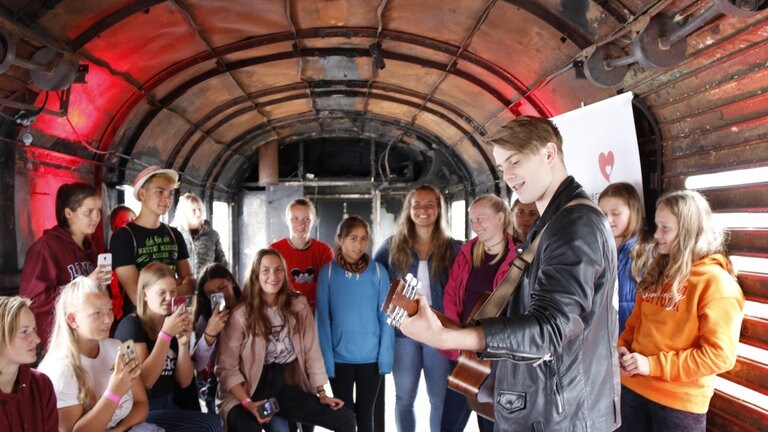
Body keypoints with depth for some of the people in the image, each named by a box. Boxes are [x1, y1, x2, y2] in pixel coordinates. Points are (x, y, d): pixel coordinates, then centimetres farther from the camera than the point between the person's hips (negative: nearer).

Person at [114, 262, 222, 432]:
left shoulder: (175, 324, 6)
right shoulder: (131, 325, -11)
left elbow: (184, 382, 5)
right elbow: (144, 381, -20)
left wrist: (183, 343, -10)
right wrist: (165, 334, -24)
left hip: (170, 405, 6)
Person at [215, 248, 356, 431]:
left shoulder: (299, 304, 1)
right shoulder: (241, 314, -8)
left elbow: (312, 352, 4)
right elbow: (226, 367, -9)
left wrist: (322, 394, 4)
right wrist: (247, 403, -20)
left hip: (287, 387, 4)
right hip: (251, 391, -4)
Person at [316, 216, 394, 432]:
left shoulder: (378, 271, -3)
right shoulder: (328, 272, -4)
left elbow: (386, 317, -3)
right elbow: (322, 319, -4)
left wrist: (386, 356, -8)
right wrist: (326, 358, -10)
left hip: (371, 357, 0)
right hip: (340, 358, 0)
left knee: (364, 414, 15)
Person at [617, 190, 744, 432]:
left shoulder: (715, 282, -13)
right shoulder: (657, 272, 8)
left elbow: (719, 355, -18)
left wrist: (654, 365, -21)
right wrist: (623, 346, -4)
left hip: (679, 403, -6)